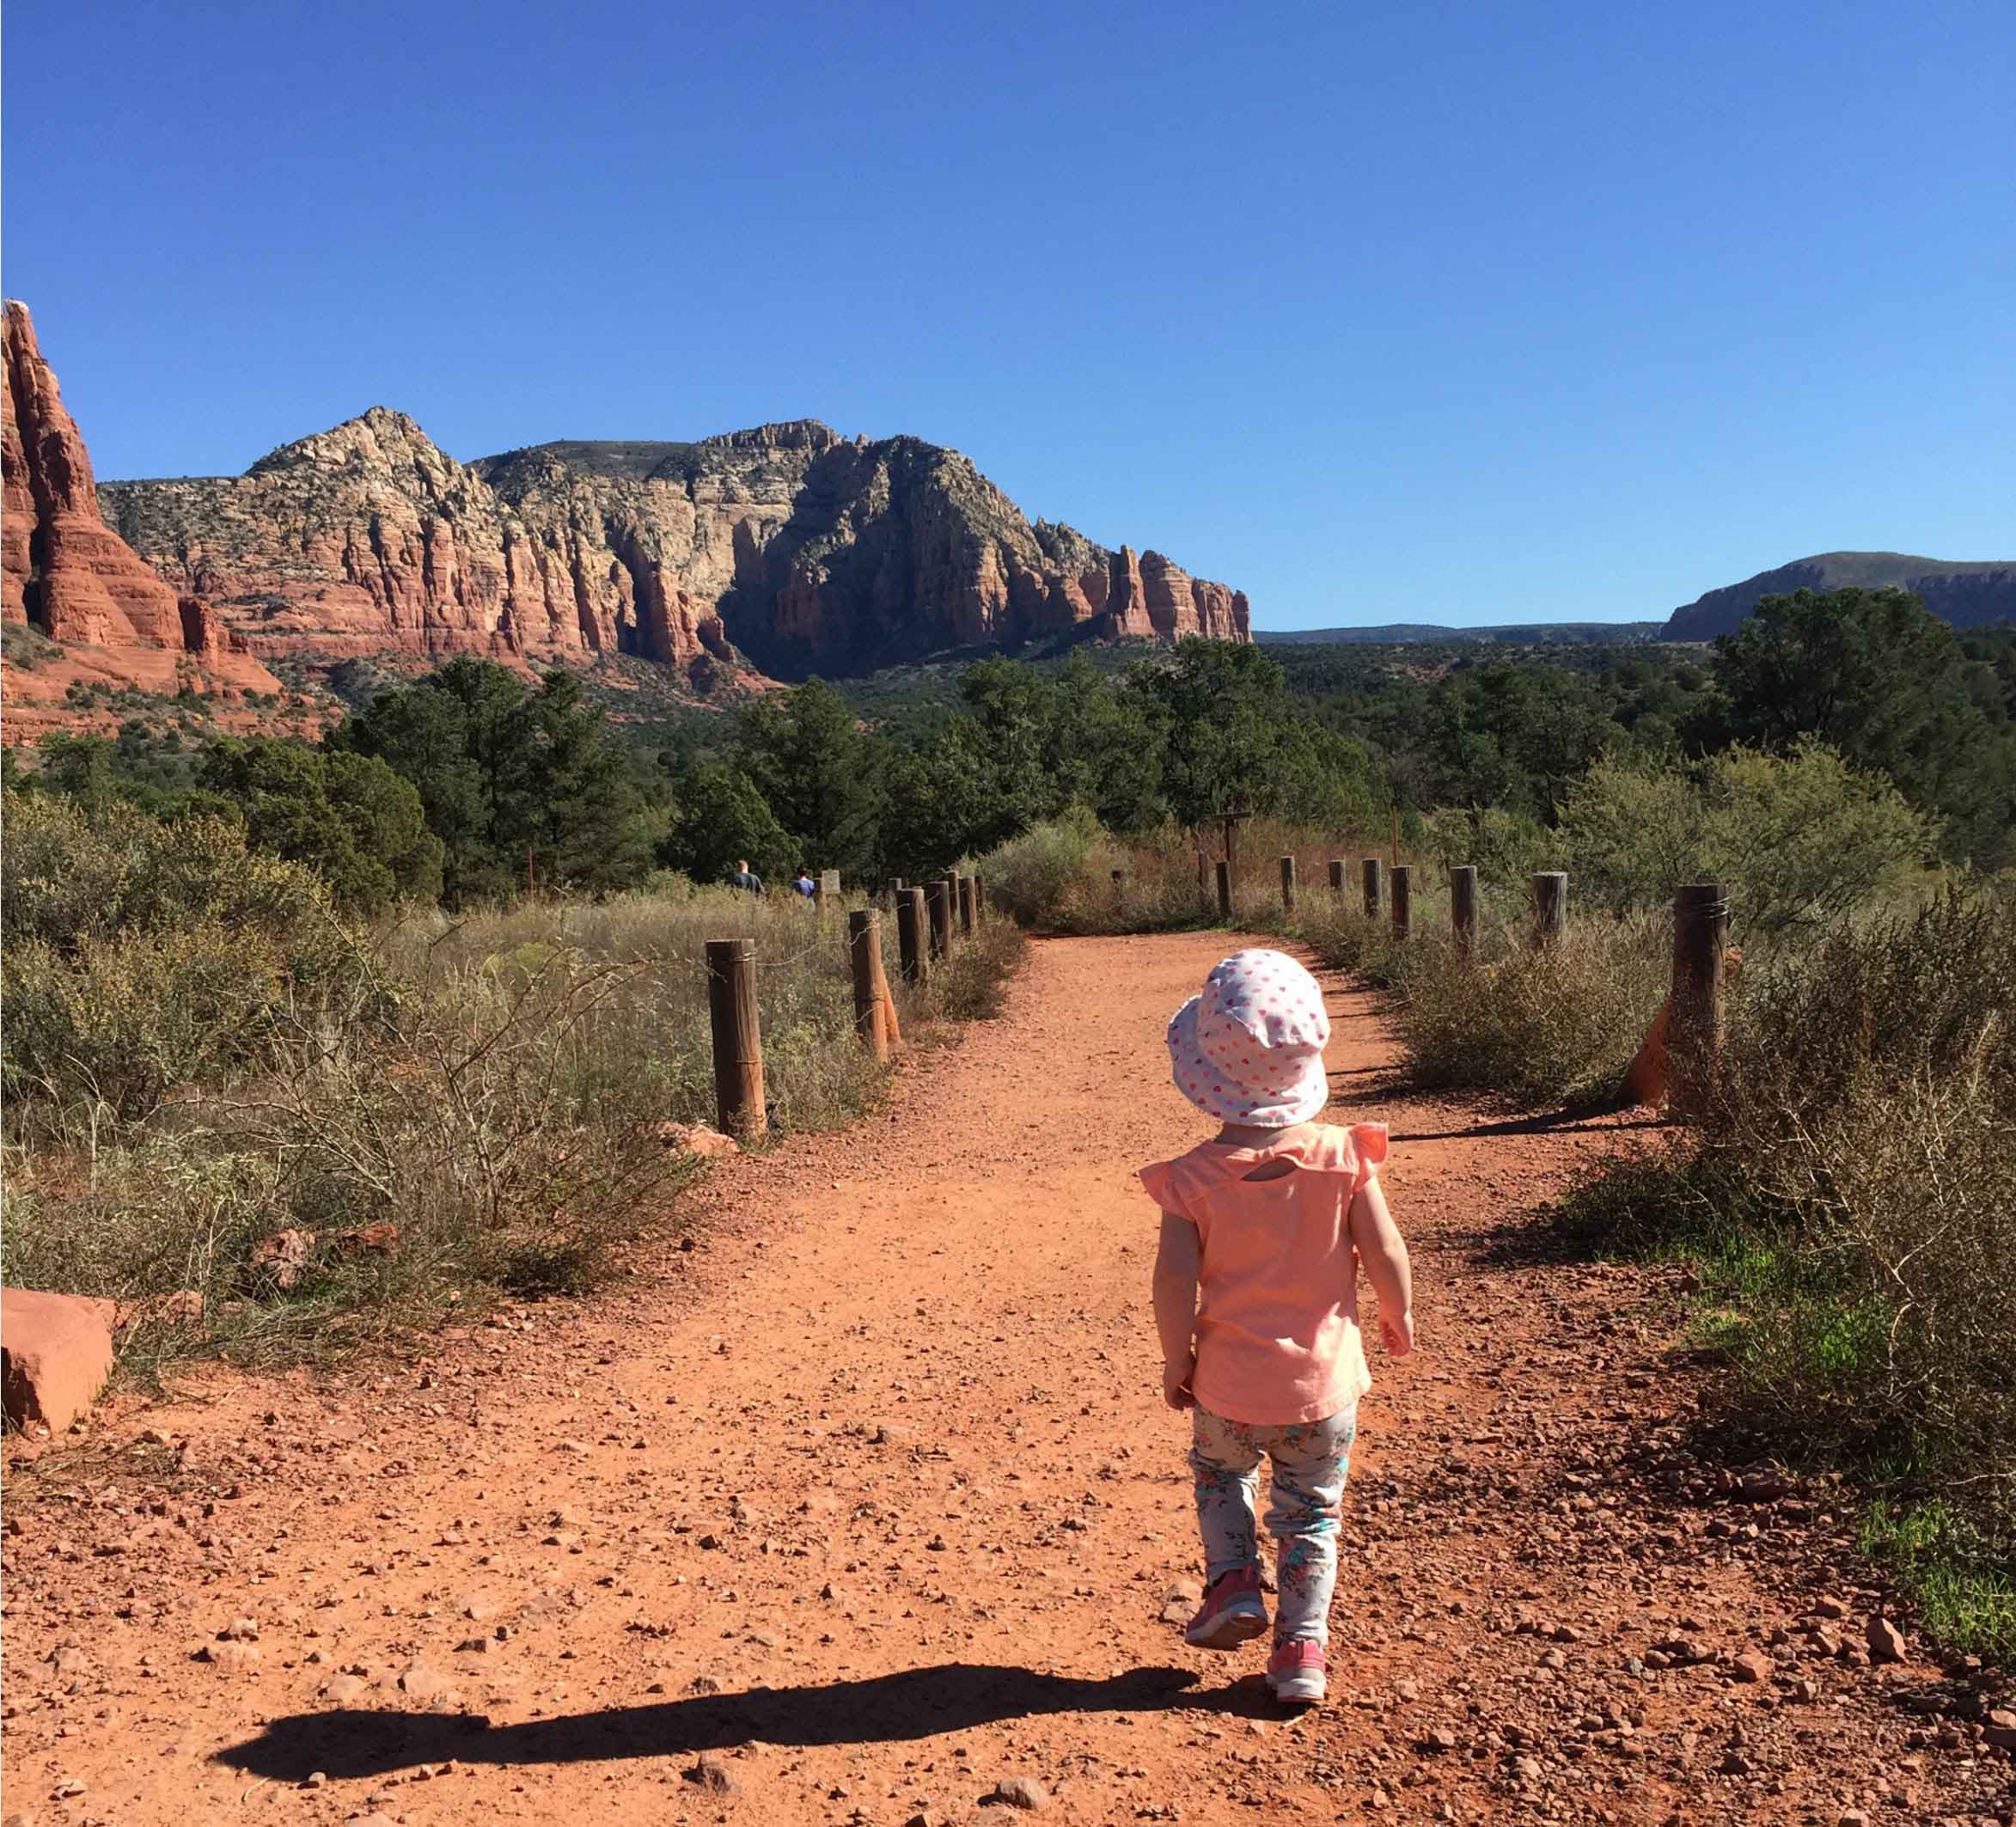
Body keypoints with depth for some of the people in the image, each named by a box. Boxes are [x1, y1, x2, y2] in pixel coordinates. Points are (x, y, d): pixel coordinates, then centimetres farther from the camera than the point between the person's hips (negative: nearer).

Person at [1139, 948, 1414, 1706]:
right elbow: (1386, 1256, -9)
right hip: (1324, 1383, 1)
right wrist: (1399, 1318, 10)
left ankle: (1232, 1580, 15)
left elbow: (1174, 1280, -19)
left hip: (1228, 1386, 0)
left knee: (1220, 1473, 29)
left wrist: (1177, 1360, -3)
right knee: (1310, 1513, 18)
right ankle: (1301, 1648, 19)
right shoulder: (1343, 1158, -12)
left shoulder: (1195, 1176, -15)